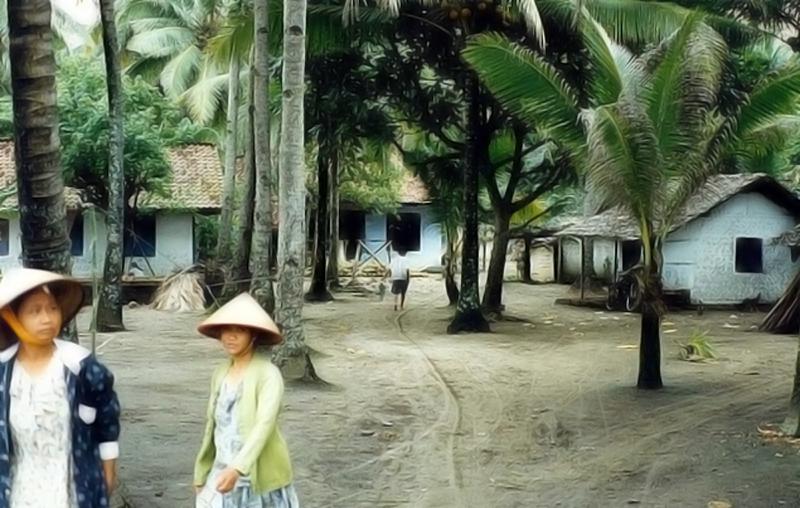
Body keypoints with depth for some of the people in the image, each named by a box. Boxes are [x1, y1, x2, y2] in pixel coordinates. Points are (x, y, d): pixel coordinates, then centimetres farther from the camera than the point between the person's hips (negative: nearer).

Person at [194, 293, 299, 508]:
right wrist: (202, 472, 14)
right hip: (223, 473, 6)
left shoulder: (268, 374, -15)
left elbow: (264, 425, -27)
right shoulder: (221, 373, 6)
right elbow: (213, 425, 13)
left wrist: (238, 468, -38)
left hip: (260, 477, -6)